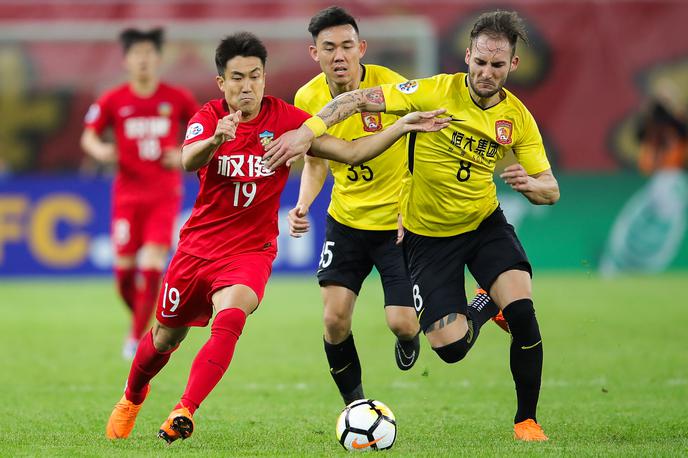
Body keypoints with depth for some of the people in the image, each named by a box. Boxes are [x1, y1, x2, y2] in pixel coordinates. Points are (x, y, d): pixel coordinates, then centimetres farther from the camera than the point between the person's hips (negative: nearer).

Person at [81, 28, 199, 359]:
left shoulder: (177, 98, 1)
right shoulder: (112, 101, 0)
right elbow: (89, 136, 8)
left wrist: (184, 155, -5)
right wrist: (99, 151, -14)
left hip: (164, 193, -1)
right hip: (128, 192, 1)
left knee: (152, 264, -14)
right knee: (124, 270, -1)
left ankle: (138, 336, -4)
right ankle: (141, 318, 29)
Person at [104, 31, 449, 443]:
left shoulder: (285, 118, -9)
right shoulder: (208, 118, -10)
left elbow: (349, 150, -12)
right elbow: (189, 161, -32)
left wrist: (402, 127, -24)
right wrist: (216, 139, -53)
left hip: (251, 250, -1)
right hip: (199, 244, 1)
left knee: (230, 319, -31)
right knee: (166, 337, 15)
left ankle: (184, 413, -32)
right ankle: (132, 398, 46)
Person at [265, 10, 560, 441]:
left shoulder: (519, 118, -8)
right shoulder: (438, 91, -18)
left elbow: (550, 190, -3)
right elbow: (360, 99, -21)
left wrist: (529, 184, -27)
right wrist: (308, 130, -34)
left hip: (486, 223, 2)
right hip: (429, 232, -2)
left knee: (522, 311, -22)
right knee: (451, 346, -9)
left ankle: (527, 420, -2)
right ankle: (479, 315, 30)